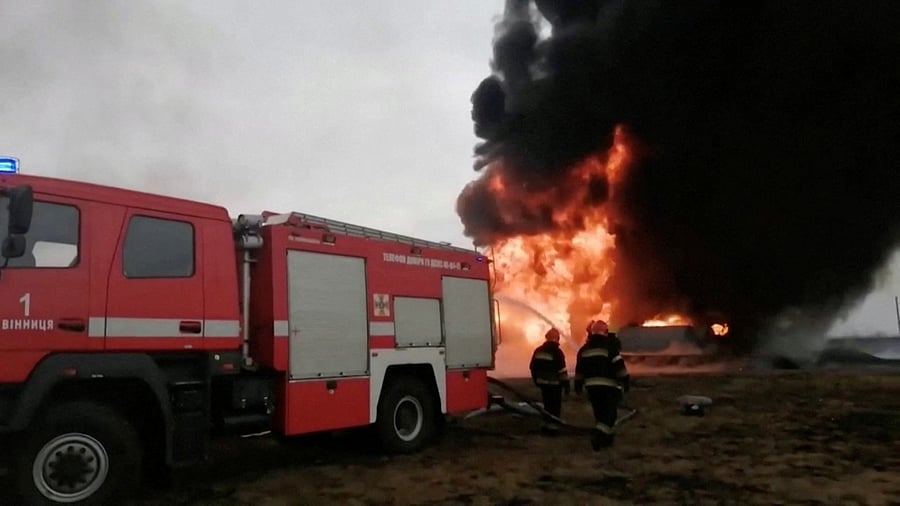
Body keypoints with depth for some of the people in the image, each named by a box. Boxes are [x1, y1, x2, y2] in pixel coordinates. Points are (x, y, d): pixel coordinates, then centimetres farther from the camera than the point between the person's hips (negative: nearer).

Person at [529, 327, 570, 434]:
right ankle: (552, 425, 0)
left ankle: (546, 424, 24)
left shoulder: (538, 351, 5)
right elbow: (562, 370, -16)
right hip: (554, 383, -6)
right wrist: (566, 384, -9)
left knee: (547, 404, 18)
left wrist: (536, 380, 21)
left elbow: (532, 367, 11)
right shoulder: (557, 352, -15)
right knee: (555, 405, 2)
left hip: (543, 382, 6)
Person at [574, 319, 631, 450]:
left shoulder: (584, 349, 9)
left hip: (592, 386, 5)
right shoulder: (610, 347, -8)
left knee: (599, 412, 17)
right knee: (610, 413, 0)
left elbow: (579, 369, 15)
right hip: (609, 386, -5)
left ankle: (607, 437, 24)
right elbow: (619, 366, -13)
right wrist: (626, 381, -7)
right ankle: (598, 435, -17)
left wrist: (578, 384, 23)